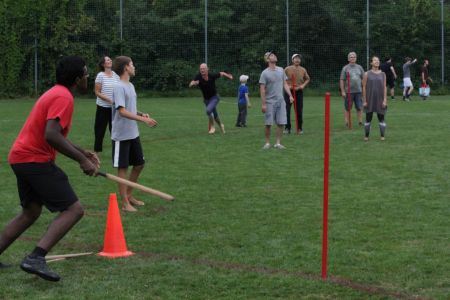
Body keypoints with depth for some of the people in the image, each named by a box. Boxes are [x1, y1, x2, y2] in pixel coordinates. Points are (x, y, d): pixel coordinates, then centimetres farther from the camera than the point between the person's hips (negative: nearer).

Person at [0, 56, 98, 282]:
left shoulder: (55, 93, 18)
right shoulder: (63, 98, -15)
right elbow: (51, 136, -26)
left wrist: (82, 152, 18)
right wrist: (82, 160, -21)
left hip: (21, 158, 10)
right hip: (35, 161, -10)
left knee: (31, 212, 23)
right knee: (73, 210, -11)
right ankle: (36, 259, -22)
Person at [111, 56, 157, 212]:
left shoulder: (130, 85, 12)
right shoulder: (119, 87, -16)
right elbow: (122, 111, -24)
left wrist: (141, 114, 2)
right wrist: (143, 119, -28)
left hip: (133, 134, 9)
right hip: (122, 135, -9)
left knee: (139, 164, 15)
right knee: (123, 168, 0)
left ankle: (129, 195, 29)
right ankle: (125, 202, 7)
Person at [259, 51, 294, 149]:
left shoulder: (281, 70, 10)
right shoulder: (265, 73, -6)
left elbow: (285, 84, 14)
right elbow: (262, 89, -8)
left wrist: (290, 95, 1)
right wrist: (263, 104, -13)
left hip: (280, 101, 4)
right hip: (270, 102, -4)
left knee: (281, 123, 0)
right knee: (268, 123, -1)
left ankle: (278, 143, 8)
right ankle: (267, 143, 10)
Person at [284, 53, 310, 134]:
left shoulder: (303, 70, 6)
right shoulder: (287, 69, -1)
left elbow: (307, 79, 18)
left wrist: (303, 85, 1)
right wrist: (286, 85, -10)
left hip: (299, 92, 2)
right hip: (289, 91, -2)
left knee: (299, 111, 3)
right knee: (287, 110, -4)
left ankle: (300, 128, 13)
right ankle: (287, 128, 5)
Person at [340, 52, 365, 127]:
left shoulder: (359, 67, 10)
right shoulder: (345, 68, 0)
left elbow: (363, 79, 14)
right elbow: (342, 80, -2)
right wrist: (342, 91, -8)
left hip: (358, 91, 3)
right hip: (348, 92, -2)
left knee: (359, 107, 2)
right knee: (347, 108, 3)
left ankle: (360, 121, 10)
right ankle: (347, 122, 10)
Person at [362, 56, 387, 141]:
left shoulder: (383, 74, 5)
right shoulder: (367, 74, 0)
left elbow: (384, 87, 4)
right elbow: (364, 87, -1)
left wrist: (385, 100, -4)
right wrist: (364, 100, -5)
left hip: (380, 100, 1)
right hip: (370, 100, -1)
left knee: (381, 118, 2)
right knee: (368, 119, 4)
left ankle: (382, 136, 7)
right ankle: (366, 136, 13)